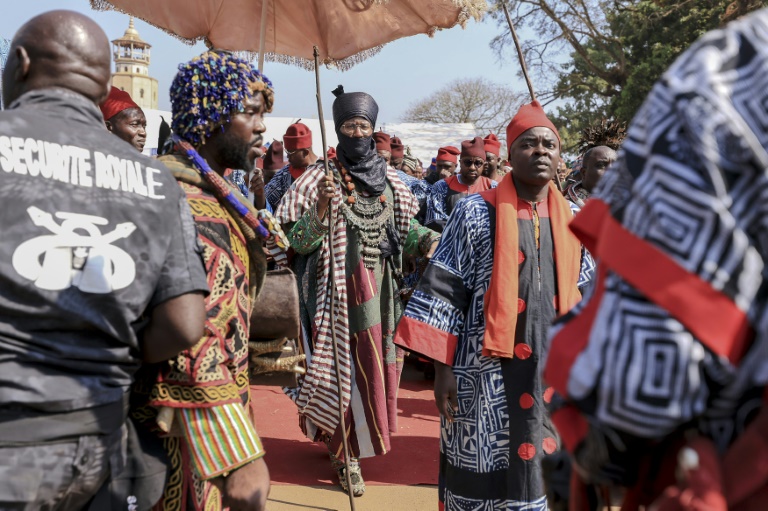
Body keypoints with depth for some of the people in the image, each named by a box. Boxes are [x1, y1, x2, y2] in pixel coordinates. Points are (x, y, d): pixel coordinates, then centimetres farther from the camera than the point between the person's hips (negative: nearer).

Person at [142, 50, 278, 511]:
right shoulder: (180, 197, -19)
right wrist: (241, 458, -28)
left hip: (226, 390, 10)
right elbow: (191, 338, -26)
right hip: (201, 409, -10)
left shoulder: (214, 193, 12)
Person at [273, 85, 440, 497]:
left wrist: (428, 239, -5)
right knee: (343, 366, 0)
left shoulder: (387, 178, 6)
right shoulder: (321, 179, -7)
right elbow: (297, 241, -12)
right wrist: (321, 210, -28)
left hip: (380, 286, 5)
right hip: (339, 288, -5)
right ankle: (346, 453, 15)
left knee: (374, 362, 13)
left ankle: (357, 437, 35)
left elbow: (402, 227, 14)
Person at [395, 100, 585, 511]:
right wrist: (442, 368, -10)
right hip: (487, 372, -4)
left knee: (543, 473, 13)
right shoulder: (477, 213, -5)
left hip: (554, 371, 4)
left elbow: (582, 299, 15)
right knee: (484, 478, 5)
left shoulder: (572, 221, 8)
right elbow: (442, 292, -6)